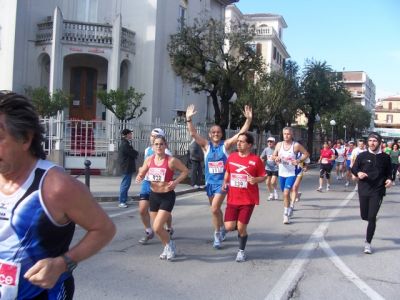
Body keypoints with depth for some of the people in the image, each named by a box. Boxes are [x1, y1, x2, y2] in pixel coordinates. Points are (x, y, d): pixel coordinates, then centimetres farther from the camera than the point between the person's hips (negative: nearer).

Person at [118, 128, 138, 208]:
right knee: (125, 184, -6)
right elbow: (134, 154, -17)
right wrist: (136, 153, 2)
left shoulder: (125, 143, 15)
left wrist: (134, 153, -5)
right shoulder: (125, 144, -19)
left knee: (125, 184, 16)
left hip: (126, 167, 11)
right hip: (127, 167, -11)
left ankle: (123, 201, 23)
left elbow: (131, 153, 14)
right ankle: (122, 202, -1)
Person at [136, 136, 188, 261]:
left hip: (167, 196, -5)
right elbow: (142, 173, 12)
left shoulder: (171, 160, -14)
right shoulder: (149, 159, -1)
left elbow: (185, 171, -4)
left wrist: (176, 181, -17)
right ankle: (167, 248, 38)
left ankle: (169, 244, 16)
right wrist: (139, 177, -11)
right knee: (157, 227, 14)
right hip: (154, 195, 5)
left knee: (157, 227, -13)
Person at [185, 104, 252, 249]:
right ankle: (221, 229, 41)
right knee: (215, 209, 17)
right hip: (210, 181, 4)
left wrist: (249, 119, -23)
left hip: (222, 181, -4)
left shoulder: (226, 145, -4)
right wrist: (189, 119, -22)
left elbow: (242, 133, -11)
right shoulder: (206, 145, 1)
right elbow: (193, 133, -10)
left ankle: (217, 235, 2)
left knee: (215, 209, -15)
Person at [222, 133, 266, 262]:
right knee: (229, 227, -3)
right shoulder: (231, 157, 3)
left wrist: (256, 180, -22)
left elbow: (263, 176, -1)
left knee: (241, 228, -1)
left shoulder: (256, 160, -9)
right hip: (232, 199, 4)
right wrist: (225, 183, 4)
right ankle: (241, 228, 34)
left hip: (248, 200, -3)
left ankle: (241, 251, 24)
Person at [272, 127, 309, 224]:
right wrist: (276, 158, -13)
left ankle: (286, 215, -8)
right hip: (281, 173, 5)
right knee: (285, 194, 17)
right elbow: (274, 156, 10)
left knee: (286, 193, -17)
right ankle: (289, 210, 39)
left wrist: (299, 160, -13)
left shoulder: (296, 145, -8)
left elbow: (306, 154, 1)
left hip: (291, 173, -4)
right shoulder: (279, 144, 2)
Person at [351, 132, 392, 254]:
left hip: (377, 191, -1)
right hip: (364, 190, 1)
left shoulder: (385, 157, 0)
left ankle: (368, 243, 3)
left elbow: (388, 172, 12)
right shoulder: (362, 156, -2)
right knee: (364, 216, 11)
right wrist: (358, 173, -17)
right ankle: (373, 220, 47)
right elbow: (354, 169, 5)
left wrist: (389, 179, -9)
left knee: (372, 218, -6)